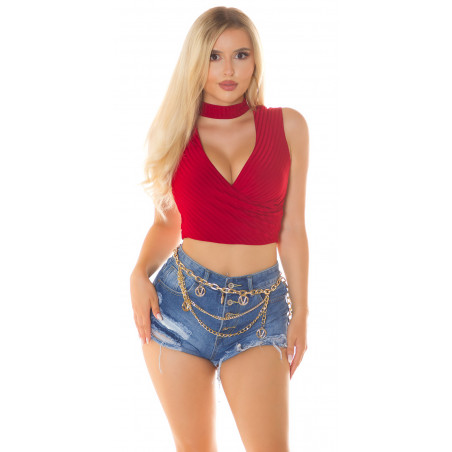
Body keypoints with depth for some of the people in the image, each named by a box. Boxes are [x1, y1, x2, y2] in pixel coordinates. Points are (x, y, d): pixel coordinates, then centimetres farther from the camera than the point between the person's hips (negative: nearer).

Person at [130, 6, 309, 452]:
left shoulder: (287, 126, 2)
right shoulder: (176, 132, 5)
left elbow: (292, 228, 4)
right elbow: (166, 222, 12)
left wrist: (300, 311, 4)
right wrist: (140, 273, -5)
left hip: (259, 313, -1)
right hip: (182, 300, 1)